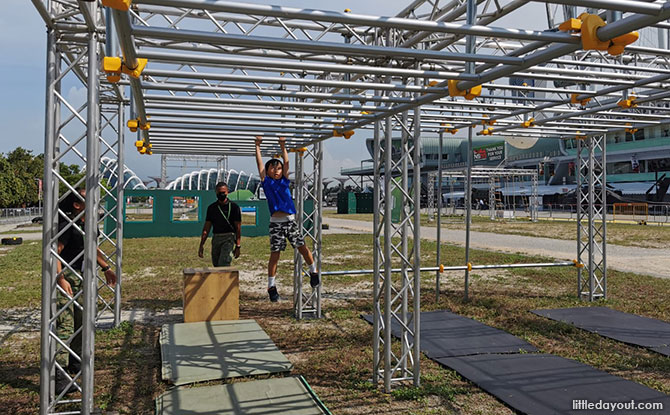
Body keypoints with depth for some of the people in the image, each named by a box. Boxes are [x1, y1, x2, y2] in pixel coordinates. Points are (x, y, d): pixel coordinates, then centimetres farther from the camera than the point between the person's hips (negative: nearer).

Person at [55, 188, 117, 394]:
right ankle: (58, 376, -10)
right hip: (64, 277, -9)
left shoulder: (86, 223, 10)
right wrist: (61, 279, -35)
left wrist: (106, 268, 25)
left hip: (78, 276, 9)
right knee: (65, 324, -13)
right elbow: (54, 252, -25)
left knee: (80, 321, 18)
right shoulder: (68, 224, -18)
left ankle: (74, 363, 35)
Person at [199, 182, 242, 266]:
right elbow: (206, 228, 12)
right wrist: (201, 245, 6)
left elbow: (238, 228, -2)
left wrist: (238, 246, -8)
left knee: (223, 265, -17)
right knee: (216, 265, 8)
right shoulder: (211, 207, 11)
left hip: (228, 238, -5)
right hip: (215, 238, 5)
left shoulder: (234, 207, 0)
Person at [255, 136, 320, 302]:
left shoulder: (284, 181, 12)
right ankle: (271, 286, 9)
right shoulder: (266, 182, 6)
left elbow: (286, 163, 10)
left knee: (302, 247, -2)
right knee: (274, 254, 1)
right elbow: (260, 163, 3)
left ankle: (313, 271, 21)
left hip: (290, 220, 2)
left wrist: (283, 146, 10)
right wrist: (257, 146, 4)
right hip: (275, 223, -2)